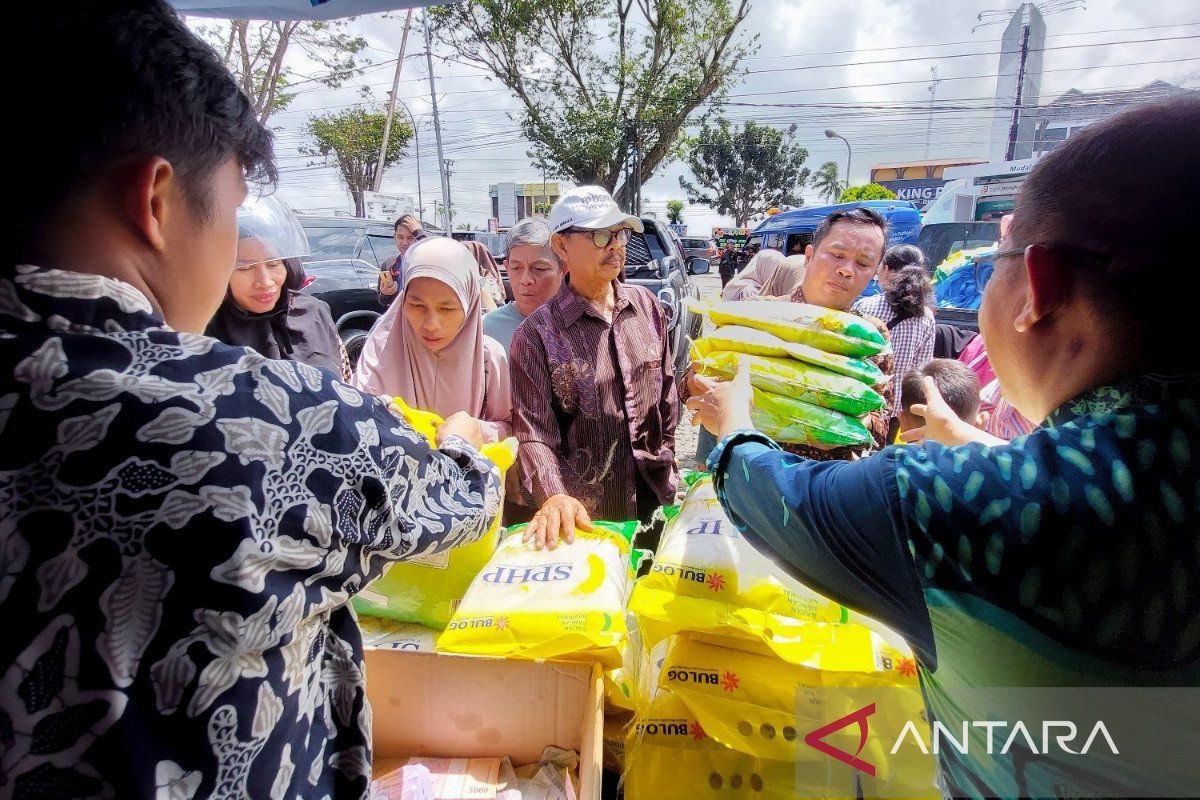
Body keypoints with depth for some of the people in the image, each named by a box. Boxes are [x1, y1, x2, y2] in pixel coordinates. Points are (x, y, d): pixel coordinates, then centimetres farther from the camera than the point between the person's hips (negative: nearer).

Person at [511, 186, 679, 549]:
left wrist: (666, 459, 12)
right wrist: (554, 497, -32)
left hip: (655, 498, 5)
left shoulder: (648, 307, 0)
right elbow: (534, 432, -17)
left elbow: (667, 389, 9)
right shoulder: (536, 334, -14)